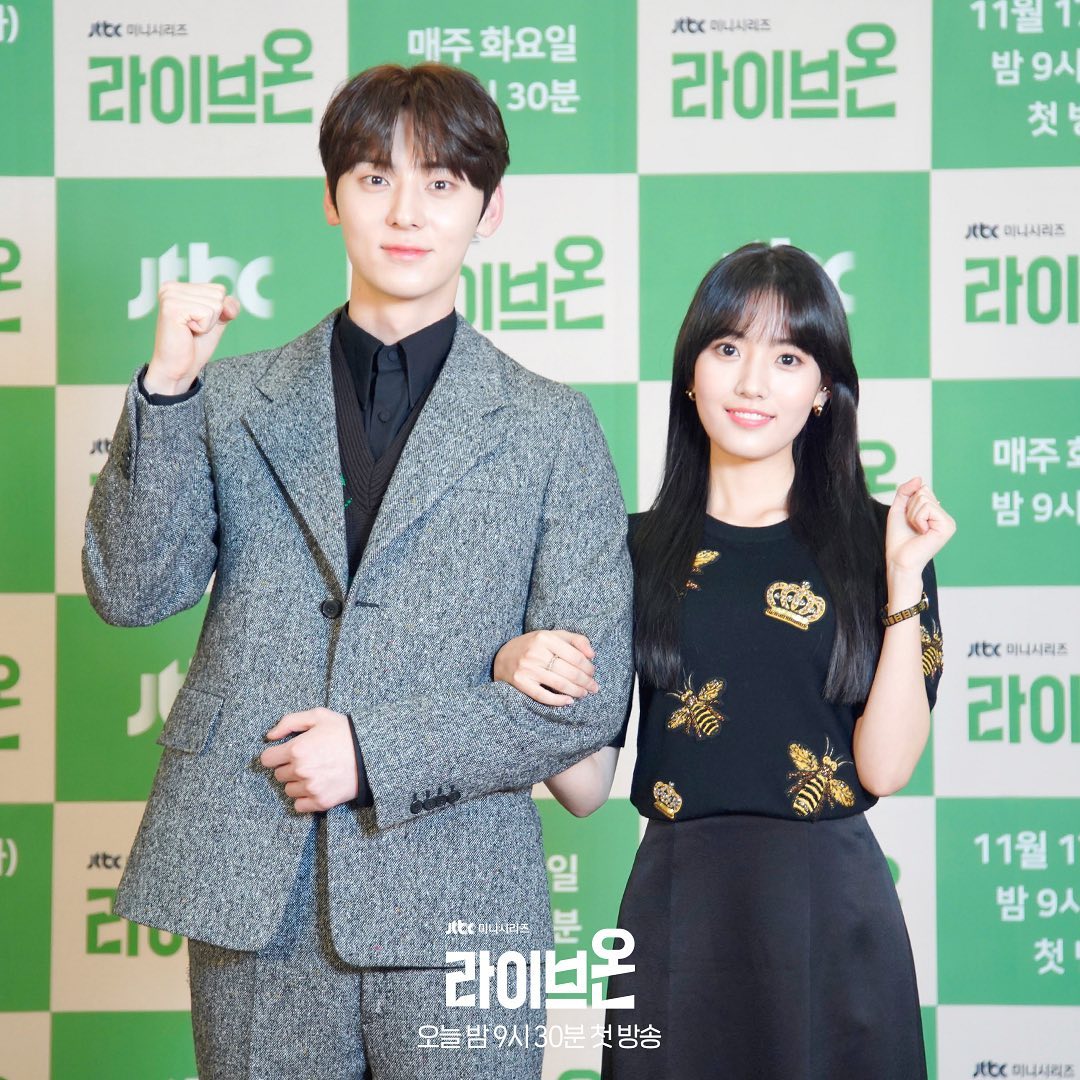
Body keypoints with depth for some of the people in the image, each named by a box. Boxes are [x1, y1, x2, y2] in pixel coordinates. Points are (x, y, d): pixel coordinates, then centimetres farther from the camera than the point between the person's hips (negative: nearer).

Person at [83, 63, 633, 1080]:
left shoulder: (552, 429, 3)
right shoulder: (231, 401, 8)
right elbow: (132, 591, -1)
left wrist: (379, 751, -11)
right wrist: (166, 387, -12)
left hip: (456, 904, -1)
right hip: (251, 895, 1)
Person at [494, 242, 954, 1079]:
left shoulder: (871, 540, 0)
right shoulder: (635, 549, 3)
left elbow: (883, 769, -8)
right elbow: (587, 788, 3)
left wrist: (904, 584, -13)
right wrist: (518, 672, -14)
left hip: (831, 912, -1)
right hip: (678, 909, 1)